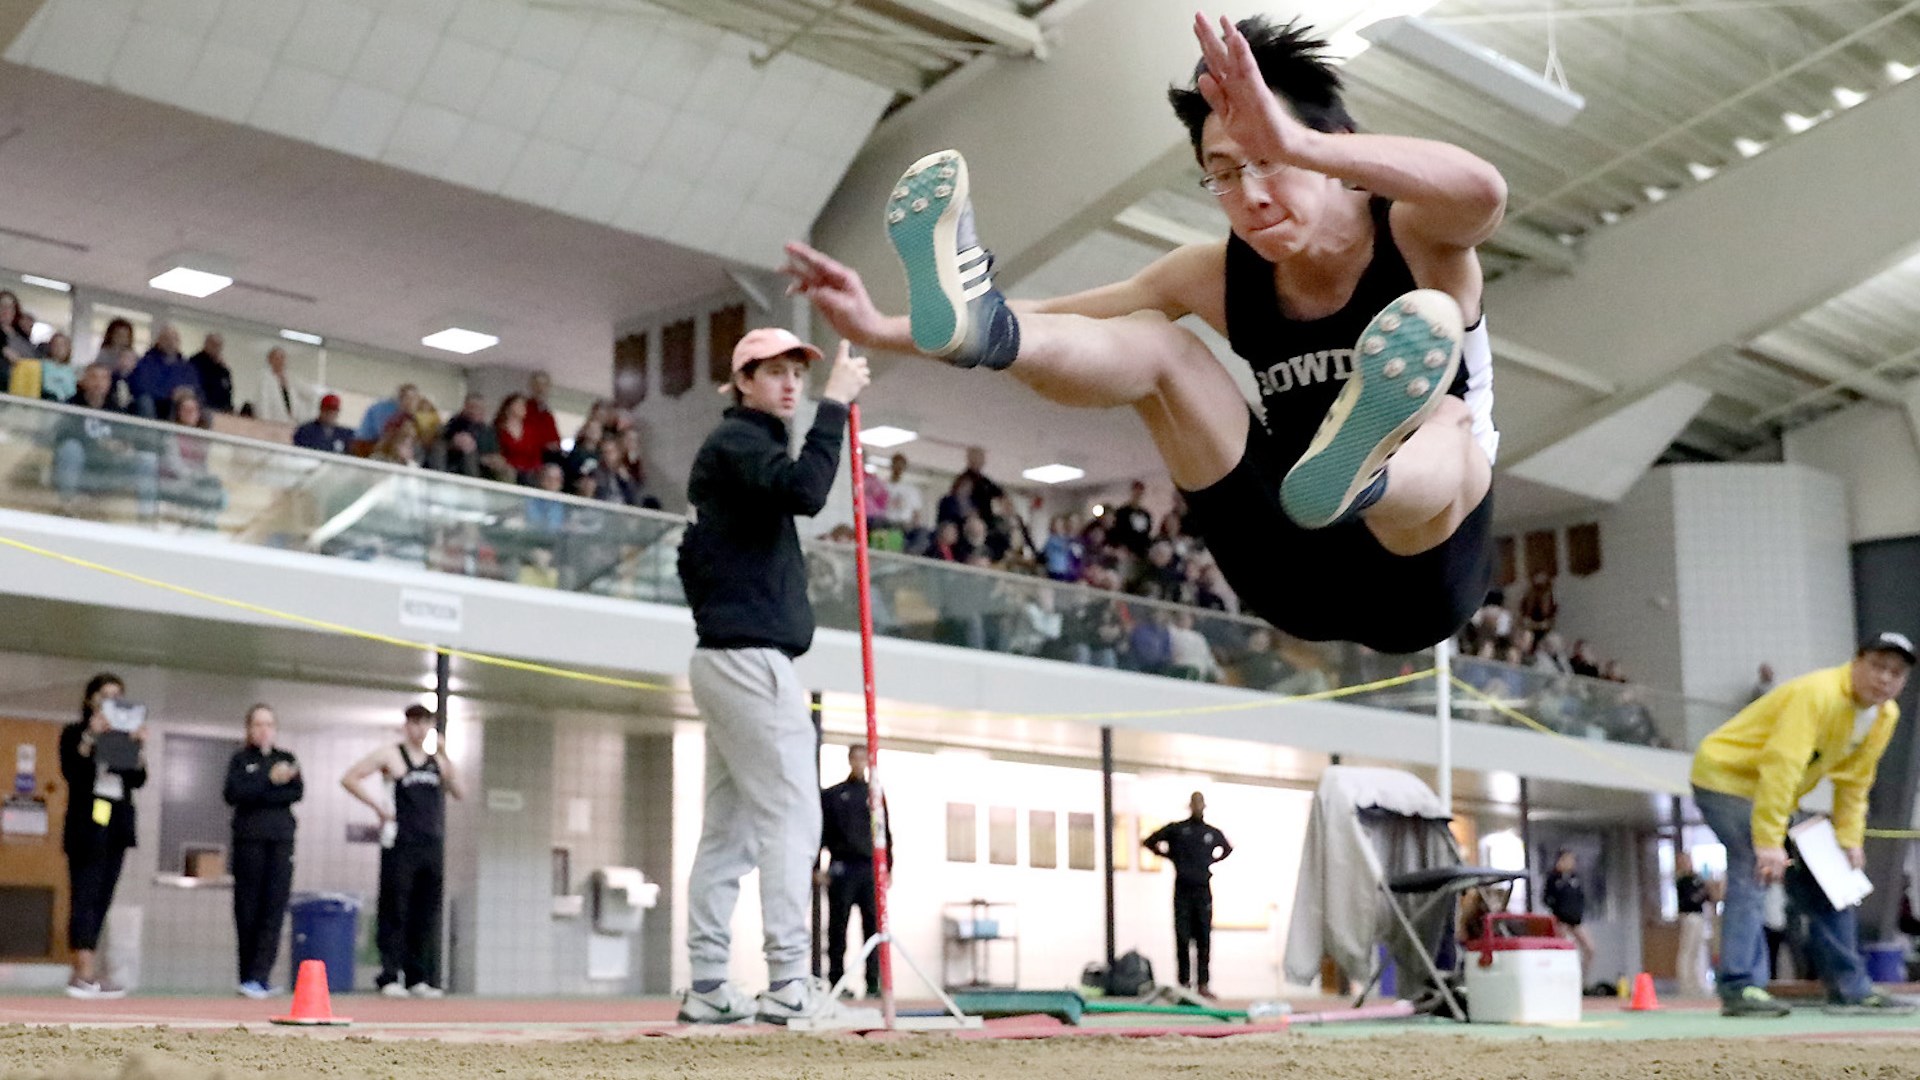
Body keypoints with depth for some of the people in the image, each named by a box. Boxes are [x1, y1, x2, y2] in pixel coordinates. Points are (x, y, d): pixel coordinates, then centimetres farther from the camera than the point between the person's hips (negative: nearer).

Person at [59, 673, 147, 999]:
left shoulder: (125, 735, 18)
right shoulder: (75, 733, 6)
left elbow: (138, 780, 7)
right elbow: (71, 771, -10)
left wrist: (139, 748, -7)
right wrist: (90, 737, -17)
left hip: (117, 824, 5)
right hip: (86, 822, -5)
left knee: (102, 898, 3)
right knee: (85, 894, -12)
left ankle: (82, 974, 4)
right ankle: (86, 971, -17)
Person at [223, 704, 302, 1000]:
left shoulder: (286, 759, 15)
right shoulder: (240, 759, 9)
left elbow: (297, 792, -2)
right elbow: (233, 794, -8)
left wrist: (256, 796, -9)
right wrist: (270, 780, -15)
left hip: (281, 842, 1)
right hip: (249, 841, -1)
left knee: (274, 909, -10)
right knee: (248, 911, 0)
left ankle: (258, 977, -13)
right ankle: (250, 978, 8)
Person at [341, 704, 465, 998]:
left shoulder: (437, 759, 15)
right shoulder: (390, 755, 2)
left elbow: (460, 793, 9)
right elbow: (349, 779, -2)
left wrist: (447, 760, 0)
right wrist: (377, 806, -8)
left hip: (432, 846, 5)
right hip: (401, 844, -5)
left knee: (427, 914, 5)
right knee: (395, 912, -5)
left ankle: (419, 977, 10)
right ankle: (390, 977, -4)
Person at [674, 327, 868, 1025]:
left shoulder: (740, 448, 23)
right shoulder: (737, 440, -7)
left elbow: (693, 555, 25)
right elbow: (804, 492, -27)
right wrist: (835, 406, -22)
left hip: (727, 659, 10)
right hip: (752, 656, -10)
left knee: (729, 828, 7)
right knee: (790, 812, -12)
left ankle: (708, 987, 8)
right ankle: (788, 985, -15)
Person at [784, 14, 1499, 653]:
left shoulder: (1414, 237, -14)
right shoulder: (1220, 276, -1)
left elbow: (1482, 191, -39)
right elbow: (1053, 319, 2)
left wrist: (1298, 145, -55)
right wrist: (884, 330, -10)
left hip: (1416, 581, -4)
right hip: (1294, 569, 4)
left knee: (1442, 419, -37)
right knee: (1153, 340, -10)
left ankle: (1355, 468, -71)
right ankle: (974, 321, -39)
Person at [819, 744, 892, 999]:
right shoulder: (832, 795, 8)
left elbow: (886, 833, 16)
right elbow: (821, 833, 4)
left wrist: (888, 867, 9)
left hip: (871, 868, 2)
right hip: (842, 868, -2)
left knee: (873, 926, -2)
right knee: (838, 927, -2)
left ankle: (873, 982, 0)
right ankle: (837, 980, 1)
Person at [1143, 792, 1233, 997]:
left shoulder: (1213, 833, 11)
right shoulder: (1176, 829, 5)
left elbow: (1227, 849, 31)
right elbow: (1149, 842, 13)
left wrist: (1212, 861, 16)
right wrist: (1171, 856, 6)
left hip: (1203, 890, 1)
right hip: (1182, 890, -1)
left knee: (1204, 938, -2)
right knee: (1182, 938, -3)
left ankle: (1202, 983, -1)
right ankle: (1184, 982, 1)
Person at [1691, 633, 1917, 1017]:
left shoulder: (1885, 716, 1)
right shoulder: (1817, 694, -28)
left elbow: (1853, 782, 10)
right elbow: (1781, 766, -33)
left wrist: (1849, 839, 1)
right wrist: (1769, 841, -36)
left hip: (1773, 794, 9)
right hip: (1725, 775, -9)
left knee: (1821, 883, 8)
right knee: (1753, 872, -25)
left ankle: (1850, 989, 16)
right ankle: (1739, 987, -27)